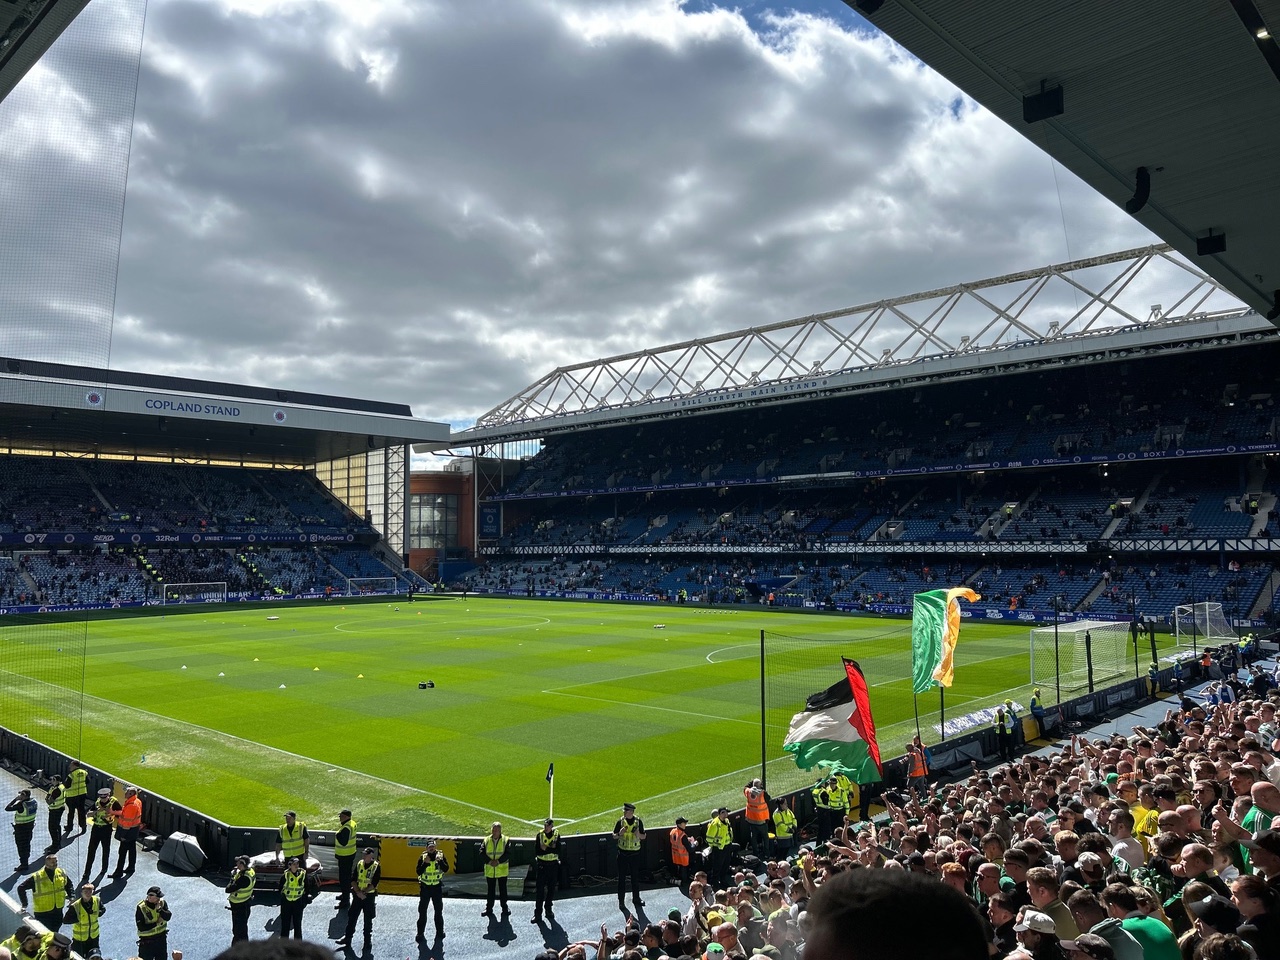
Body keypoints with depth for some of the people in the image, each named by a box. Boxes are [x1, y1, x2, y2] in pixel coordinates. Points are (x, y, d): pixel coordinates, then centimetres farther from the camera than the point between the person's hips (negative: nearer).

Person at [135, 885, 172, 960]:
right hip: (147, 940, -4)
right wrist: (157, 923, -21)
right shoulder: (141, 908, -21)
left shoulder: (162, 902, -8)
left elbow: (168, 916, -17)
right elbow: (141, 927, -22)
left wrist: (159, 909, -30)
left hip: (161, 937, 4)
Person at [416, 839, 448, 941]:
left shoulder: (440, 855, -6)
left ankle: (440, 932, 24)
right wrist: (425, 863, -27)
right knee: (422, 911, 1)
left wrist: (440, 861, -28)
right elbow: (419, 872, -13)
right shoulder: (423, 857, -8)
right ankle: (420, 934, 8)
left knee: (439, 910, 11)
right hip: (425, 887, -1)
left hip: (437, 887, 1)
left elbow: (446, 869, -13)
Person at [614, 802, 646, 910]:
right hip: (623, 852, -1)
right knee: (622, 877, 3)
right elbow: (614, 836, 1)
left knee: (635, 877, 11)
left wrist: (639, 835, -19)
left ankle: (636, 898, 27)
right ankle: (621, 900, 13)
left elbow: (643, 836, 3)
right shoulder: (620, 822, -5)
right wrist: (619, 834, -20)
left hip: (635, 853, 1)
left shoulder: (638, 821, -4)